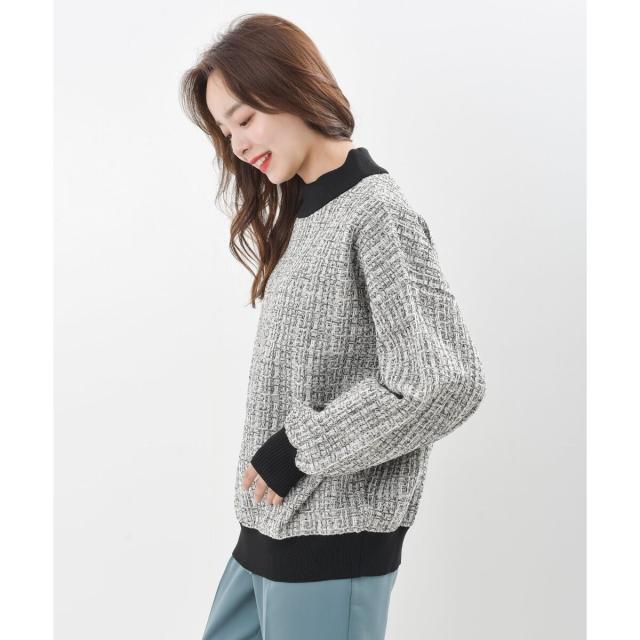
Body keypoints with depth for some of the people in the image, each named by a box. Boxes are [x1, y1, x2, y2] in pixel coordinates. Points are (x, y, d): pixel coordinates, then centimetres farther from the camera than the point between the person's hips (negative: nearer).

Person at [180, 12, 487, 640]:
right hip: (269, 524, 8)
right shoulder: (302, 219, 12)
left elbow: (444, 382, -24)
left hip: (334, 542, -8)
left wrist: (298, 448, -16)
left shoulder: (379, 213, -13)